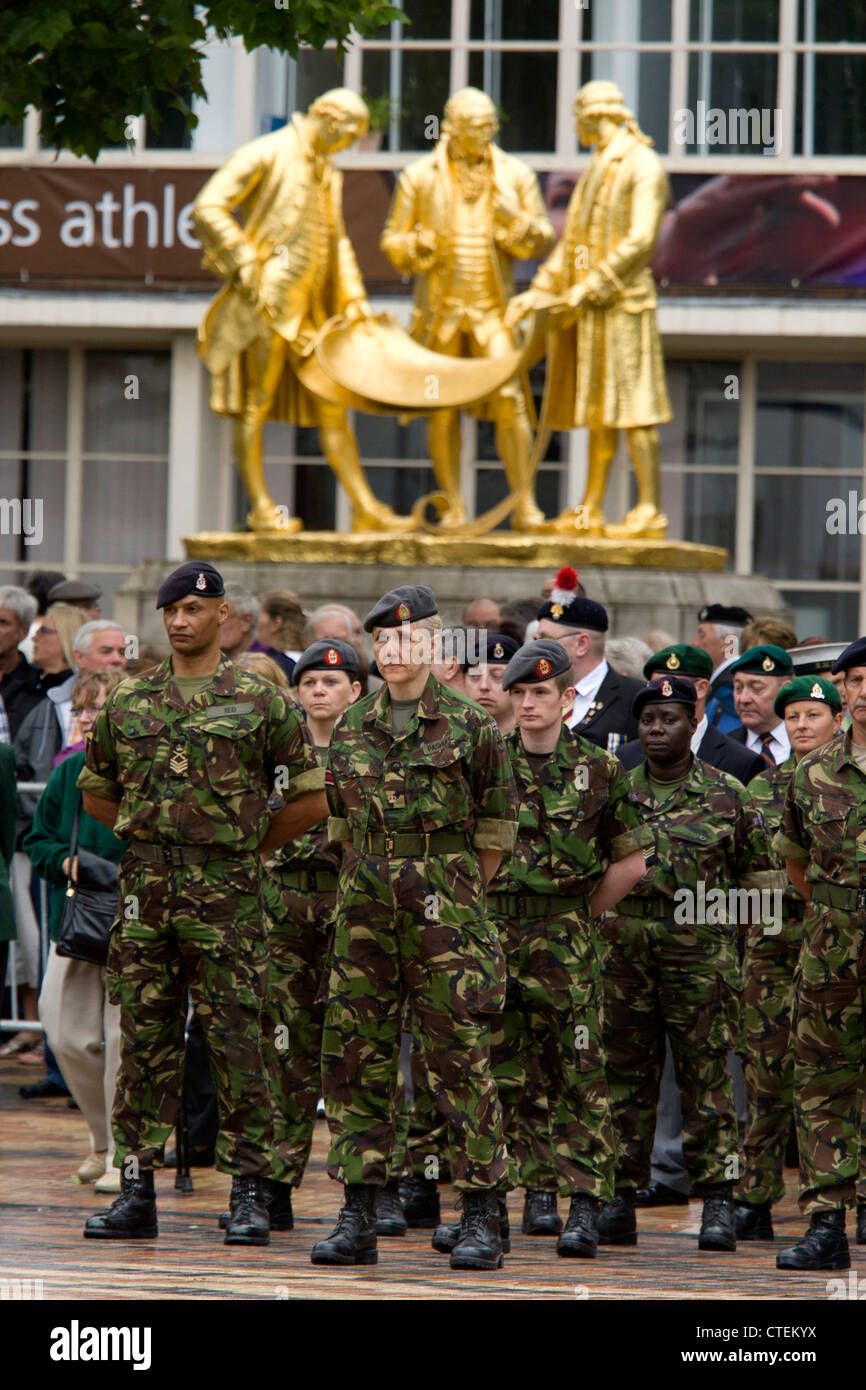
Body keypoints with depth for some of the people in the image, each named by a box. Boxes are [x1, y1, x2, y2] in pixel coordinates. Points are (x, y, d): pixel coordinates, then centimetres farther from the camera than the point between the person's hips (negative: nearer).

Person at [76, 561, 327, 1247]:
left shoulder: (261, 702, 1)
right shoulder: (129, 702, 10)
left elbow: (311, 799, 4)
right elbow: (96, 791, 22)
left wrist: (247, 846, 6)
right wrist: (152, 833, 14)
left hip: (225, 893, -3)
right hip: (145, 889, 3)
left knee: (235, 1040, -3)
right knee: (145, 1039, 4)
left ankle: (249, 1192, 2)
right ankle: (137, 1186, 8)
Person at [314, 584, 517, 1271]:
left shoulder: (470, 725, -1)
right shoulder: (352, 728, 11)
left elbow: (497, 828, 4)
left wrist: (459, 896, 7)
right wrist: (369, 888, 15)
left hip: (445, 904, -4)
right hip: (366, 907, 4)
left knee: (460, 1057, -5)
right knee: (356, 1057, 3)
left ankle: (481, 1220, -1)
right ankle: (359, 1219, 7)